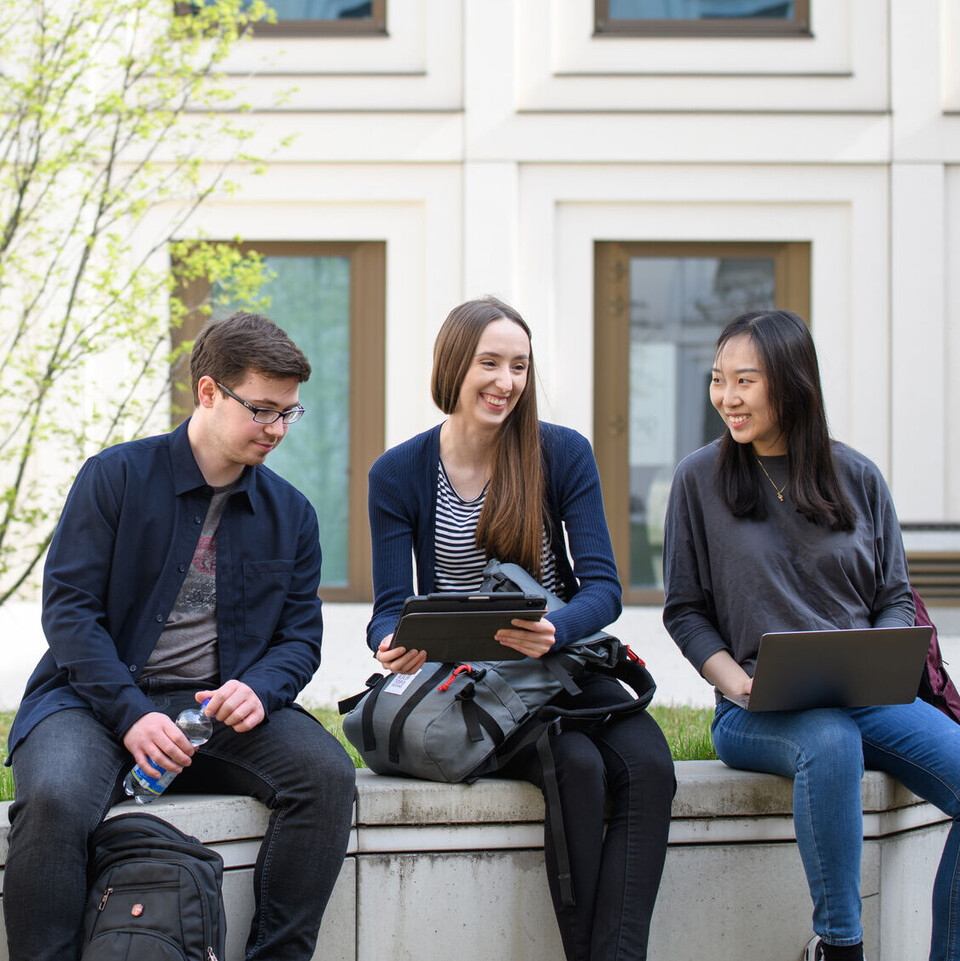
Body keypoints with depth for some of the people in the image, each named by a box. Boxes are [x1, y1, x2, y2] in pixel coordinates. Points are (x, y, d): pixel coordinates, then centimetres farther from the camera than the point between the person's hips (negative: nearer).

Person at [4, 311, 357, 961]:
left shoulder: (291, 512, 13)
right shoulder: (116, 477, 0)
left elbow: (300, 634, 13)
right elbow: (68, 607, -6)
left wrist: (259, 689, -12)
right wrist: (131, 715, -19)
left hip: (222, 705, 4)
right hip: (98, 699, -3)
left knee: (328, 774, -23)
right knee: (55, 799, -35)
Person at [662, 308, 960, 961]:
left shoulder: (859, 479, 9)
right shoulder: (701, 479, 4)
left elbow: (896, 599, 13)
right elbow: (685, 610, 7)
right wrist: (735, 680, -10)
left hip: (869, 696, 3)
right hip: (758, 708, -3)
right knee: (830, 741, -38)